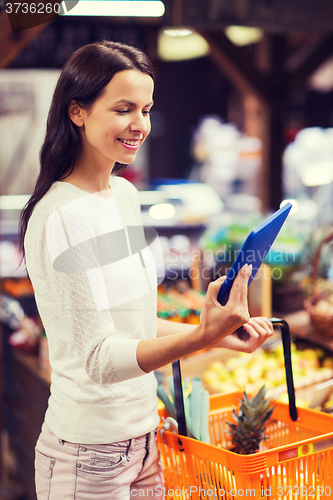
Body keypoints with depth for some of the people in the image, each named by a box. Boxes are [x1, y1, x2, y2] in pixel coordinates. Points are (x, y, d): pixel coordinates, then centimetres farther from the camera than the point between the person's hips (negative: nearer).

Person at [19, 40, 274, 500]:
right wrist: (202, 336, -32)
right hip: (88, 451, -7)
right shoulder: (58, 219, -19)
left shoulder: (126, 194, 6)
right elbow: (98, 359, -21)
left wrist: (217, 332, 4)